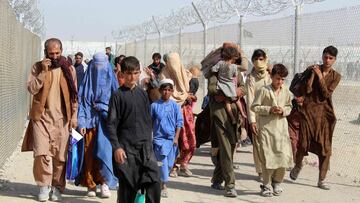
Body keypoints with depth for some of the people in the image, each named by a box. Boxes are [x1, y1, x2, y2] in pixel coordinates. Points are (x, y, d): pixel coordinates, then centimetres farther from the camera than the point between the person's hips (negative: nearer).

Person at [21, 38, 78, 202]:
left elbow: (74, 95, 8)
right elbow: (31, 89, -8)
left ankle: (57, 187, 13)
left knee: (60, 155, 1)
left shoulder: (69, 69, 6)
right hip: (42, 116, -1)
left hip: (62, 118, 1)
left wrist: (74, 116, 2)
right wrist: (43, 72, -16)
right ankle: (44, 186, 5)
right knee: (42, 153, -10)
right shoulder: (38, 67, 3)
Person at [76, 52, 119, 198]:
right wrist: (81, 122, -6)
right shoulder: (87, 82, 8)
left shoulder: (111, 81, 8)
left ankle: (104, 183, -4)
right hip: (89, 121, 1)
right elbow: (81, 102, 4)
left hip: (106, 121, -1)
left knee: (105, 151, -13)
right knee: (89, 153, -1)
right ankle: (91, 185, 7)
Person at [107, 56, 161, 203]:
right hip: (125, 147, -3)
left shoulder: (142, 94, 10)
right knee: (127, 185, 3)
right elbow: (111, 124, -6)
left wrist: (148, 140, 13)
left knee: (154, 181, -9)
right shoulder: (117, 95, -3)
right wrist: (116, 147, -14)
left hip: (144, 145, 3)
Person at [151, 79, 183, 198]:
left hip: (171, 138, 2)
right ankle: (163, 186, -6)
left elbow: (179, 123, 5)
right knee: (162, 161, -10)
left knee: (169, 163, 7)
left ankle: (160, 182, 25)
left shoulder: (175, 106, 3)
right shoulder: (154, 105, -1)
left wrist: (176, 138, -2)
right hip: (159, 138, -2)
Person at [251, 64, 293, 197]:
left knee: (283, 155, 1)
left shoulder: (286, 91, 7)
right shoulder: (264, 90, -6)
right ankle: (266, 185, 11)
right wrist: (269, 109, -14)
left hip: (281, 127, 4)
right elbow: (254, 107, -5)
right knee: (267, 157, -2)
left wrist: (283, 111, -5)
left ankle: (277, 183, 20)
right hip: (266, 127, -4)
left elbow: (289, 107, 17)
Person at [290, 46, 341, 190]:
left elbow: (326, 94, -8)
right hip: (308, 110, -1)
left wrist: (320, 76, -13)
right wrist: (312, 74, -18)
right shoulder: (312, 69, 0)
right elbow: (306, 90, -6)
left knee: (325, 147, -1)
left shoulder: (336, 76, 4)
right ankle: (298, 165, 33)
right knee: (303, 143, 2)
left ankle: (321, 180, 6)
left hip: (324, 113, 1)